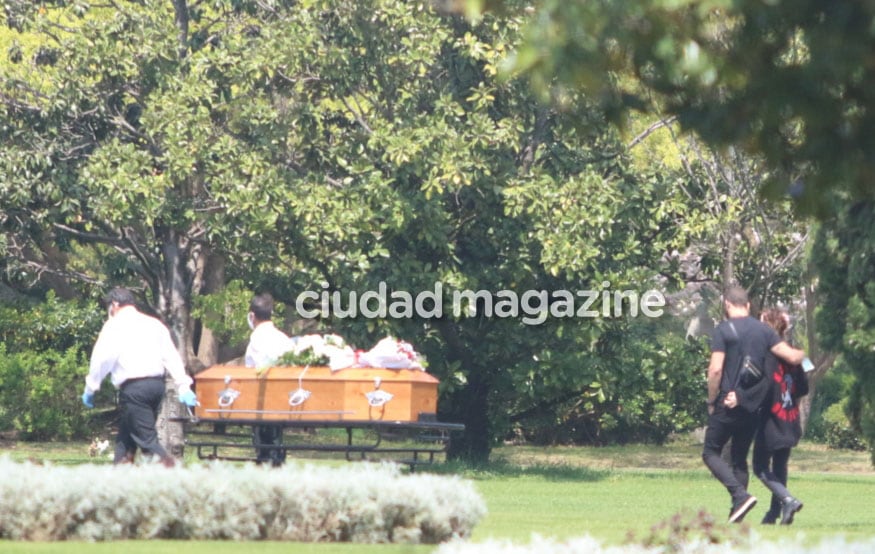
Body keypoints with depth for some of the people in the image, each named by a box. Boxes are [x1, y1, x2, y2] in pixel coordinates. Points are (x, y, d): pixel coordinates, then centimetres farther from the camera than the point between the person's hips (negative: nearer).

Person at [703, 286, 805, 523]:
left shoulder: (723, 330, -8)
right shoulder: (764, 330, 5)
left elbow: (715, 369, -16)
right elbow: (792, 357, 0)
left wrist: (711, 401, -4)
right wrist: (802, 354, 23)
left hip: (728, 404, -5)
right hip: (753, 406, 5)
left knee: (711, 453, 6)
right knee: (739, 458, 14)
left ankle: (741, 495, -15)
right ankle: (736, 516, 9)